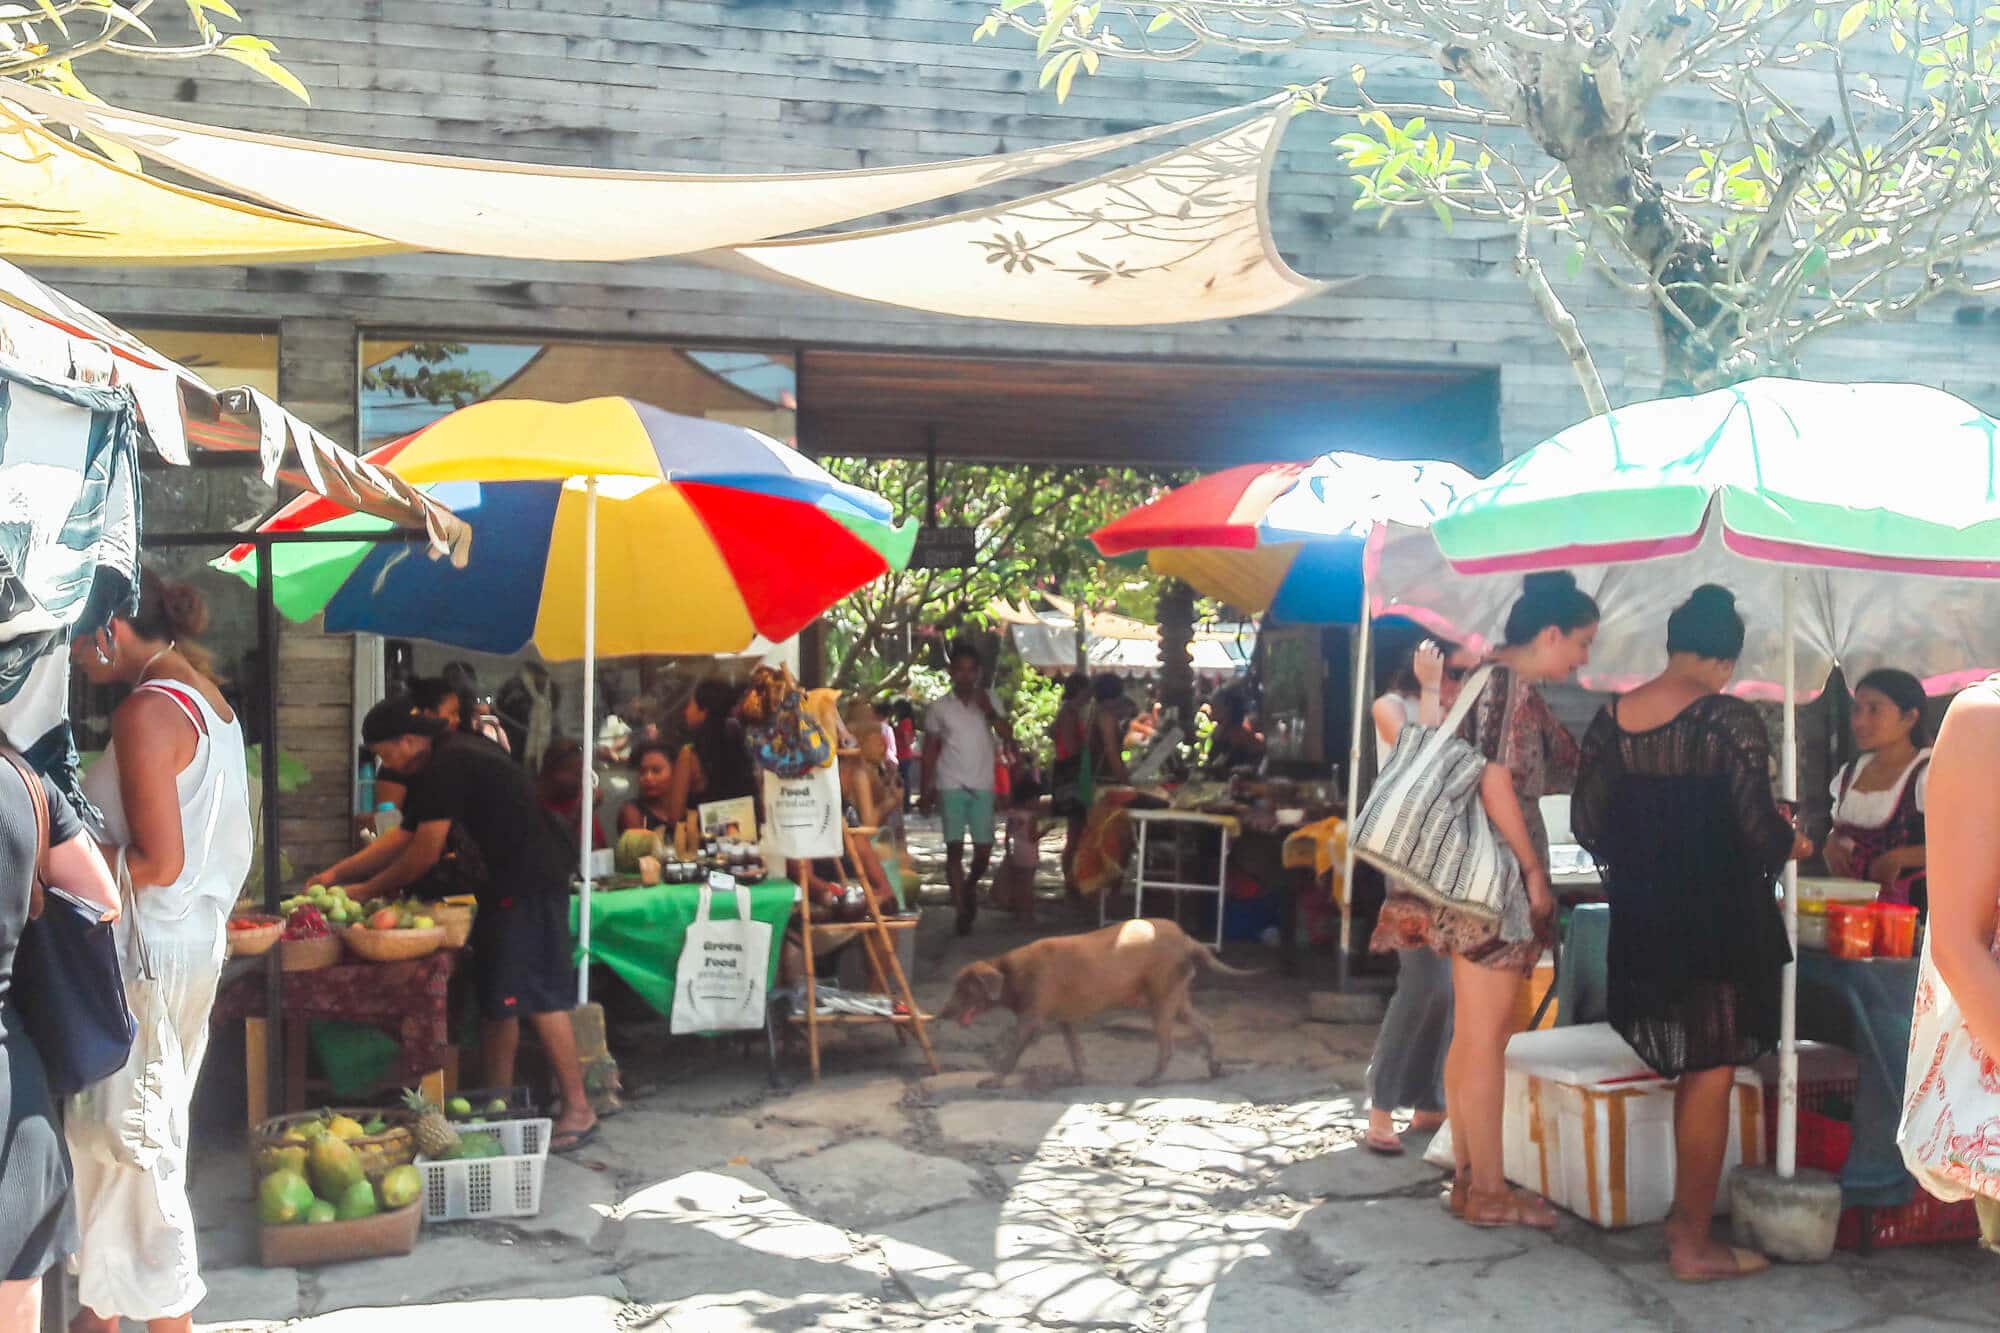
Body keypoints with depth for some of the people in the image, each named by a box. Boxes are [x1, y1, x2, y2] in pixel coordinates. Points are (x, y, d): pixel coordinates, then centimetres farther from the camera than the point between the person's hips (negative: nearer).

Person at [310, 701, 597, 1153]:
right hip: (508, 884, 11)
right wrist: (336, 873, 19)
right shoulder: (437, 769, 16)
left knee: (537, 996, -10)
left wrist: (368, 890, -2)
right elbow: (402, 837, 22)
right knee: (495, 996, 13)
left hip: (531, 885, -11)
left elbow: (425, 853, -15)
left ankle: (578, 1110, -5)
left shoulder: (449, 766, -16)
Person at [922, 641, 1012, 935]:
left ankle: (970, 886, 33)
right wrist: (927, 790, 2)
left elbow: (1007, 734, -3)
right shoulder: (939, 708, 2)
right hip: (951, 787, -1)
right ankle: (962, 911, 1)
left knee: (984, 848, 2)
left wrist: (989, 712, -18)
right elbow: (929, 751, 6)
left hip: (983, 786, 1)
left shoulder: (988, 700, 5)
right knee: (954, 847, -5)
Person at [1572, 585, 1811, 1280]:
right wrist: (1791, 843, 5)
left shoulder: (1611, 718, 3)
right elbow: (1758, 831, -17)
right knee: (1710, 1079, 4)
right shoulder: (1729, 720, -14)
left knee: (1686, 1069, 21)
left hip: (1642, 921, 6)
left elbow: (1587, 823, 5)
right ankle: (1693, 1244, 10)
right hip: (1718, 922, -6)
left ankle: (1685, 1213, 30)